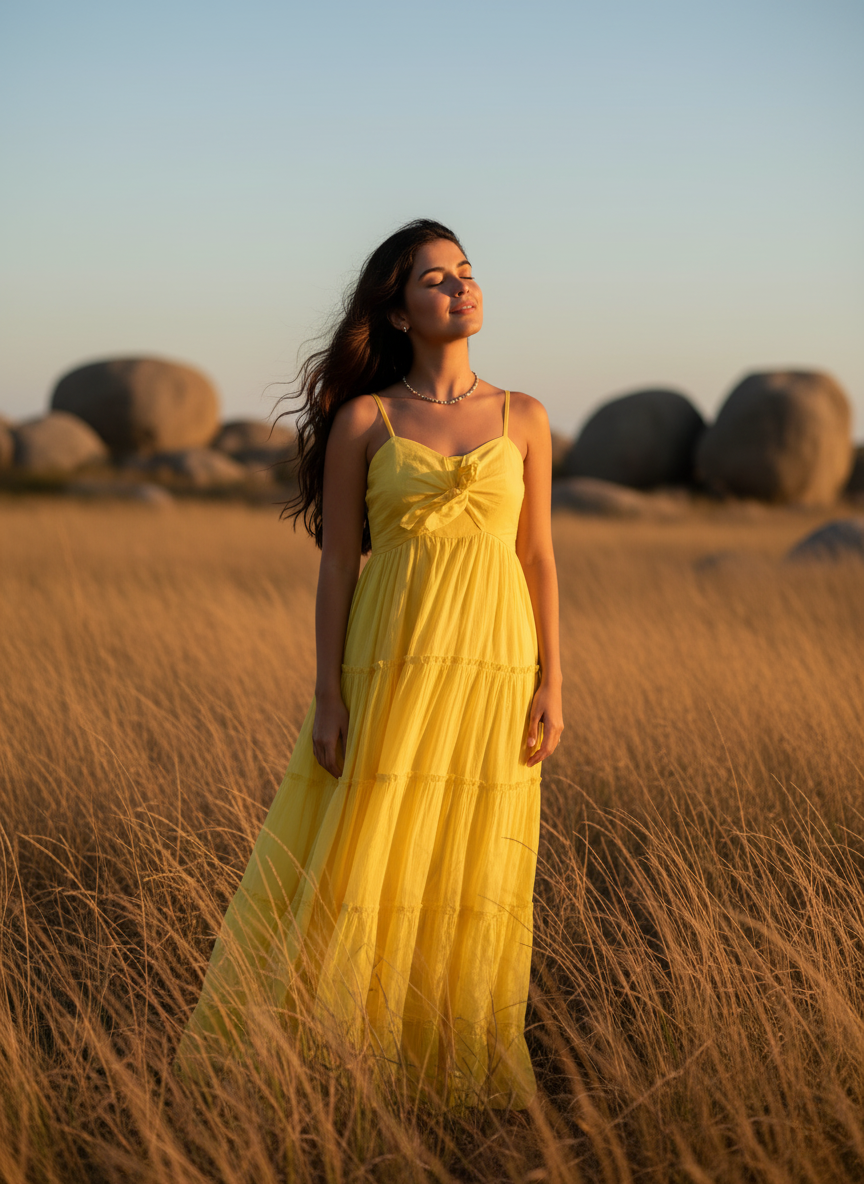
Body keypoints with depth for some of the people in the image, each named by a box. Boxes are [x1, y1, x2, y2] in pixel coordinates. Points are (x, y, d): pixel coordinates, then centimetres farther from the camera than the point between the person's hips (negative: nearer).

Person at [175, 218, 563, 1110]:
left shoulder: (523, 418, 8)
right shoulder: (362, 419, 2)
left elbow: (538, 557, 8)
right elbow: (337, 563, 1)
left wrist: (551, 684, 0)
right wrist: (327, 696, -6)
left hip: (494, 668, 2)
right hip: (391, 664, -2)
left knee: (473, 872, 5)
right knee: (352, 867, 0)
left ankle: (459, 1065, 18)